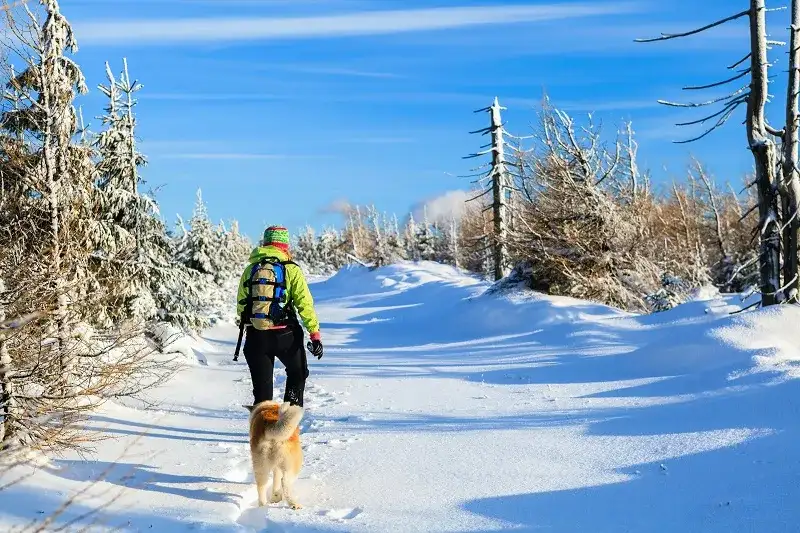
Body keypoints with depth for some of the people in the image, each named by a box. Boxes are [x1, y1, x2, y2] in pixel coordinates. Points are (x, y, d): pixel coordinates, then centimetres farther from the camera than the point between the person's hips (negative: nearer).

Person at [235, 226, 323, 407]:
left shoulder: (250, 269, 5)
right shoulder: (291, 269, -5)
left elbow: (241, 305, 11)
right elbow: (305, 303, -10)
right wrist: (315, 334, -8)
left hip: (256, 336, 2)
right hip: (285, 335, -2)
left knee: (262, 384, 10)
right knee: (298, 373, 22)